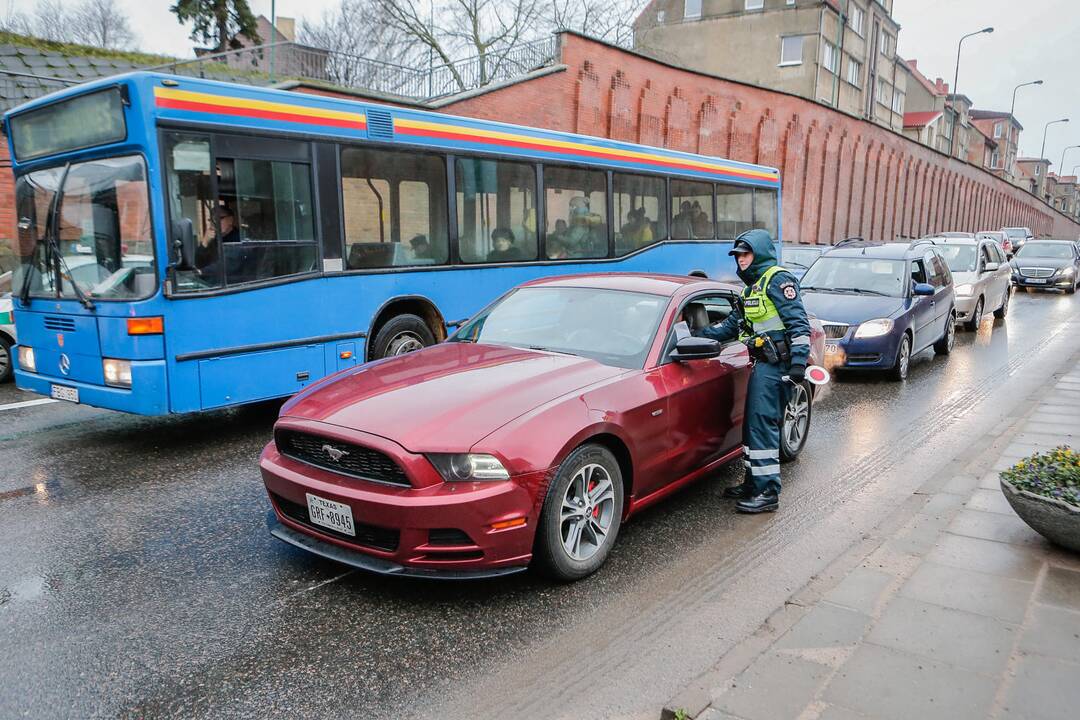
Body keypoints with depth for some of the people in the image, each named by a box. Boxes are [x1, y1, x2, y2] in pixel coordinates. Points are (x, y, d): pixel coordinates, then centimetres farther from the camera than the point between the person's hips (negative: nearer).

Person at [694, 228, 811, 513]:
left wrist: (799, 359, -22)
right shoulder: (750, 289, 23)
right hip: (762, 363, 10)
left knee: (762, 424, -11)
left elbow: (798, 322, -14)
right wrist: (699, 333, 15)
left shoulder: (778, 279, -7)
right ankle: (754, 482, 24)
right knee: (753, 423, 13)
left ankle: (768, 492, -6)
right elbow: (731, 327, 25)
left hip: (775, 364, -10)